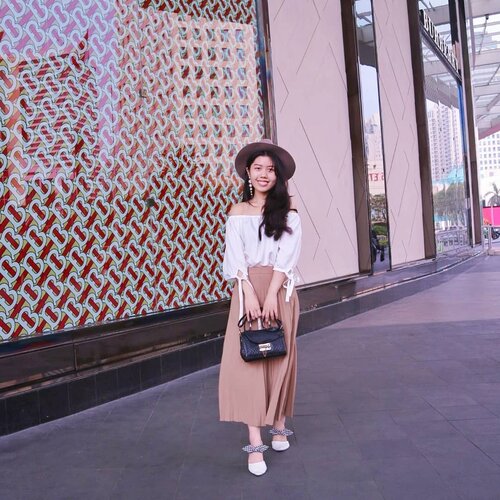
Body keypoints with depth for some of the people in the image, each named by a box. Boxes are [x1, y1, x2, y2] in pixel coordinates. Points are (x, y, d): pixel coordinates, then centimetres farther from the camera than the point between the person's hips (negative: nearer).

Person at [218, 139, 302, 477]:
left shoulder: (288, 210, 5)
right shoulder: (238, 212, 8)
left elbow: (288, 254, -5)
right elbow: (236, 256, 0)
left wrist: (272, 294, -14)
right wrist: (251, 294, -13)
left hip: (280, 289, 0)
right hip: (247, 289, 0)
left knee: (280, 357, 6)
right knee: (247, 358, -7)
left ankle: (279, 425, 23)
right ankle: (255, 442, -4)